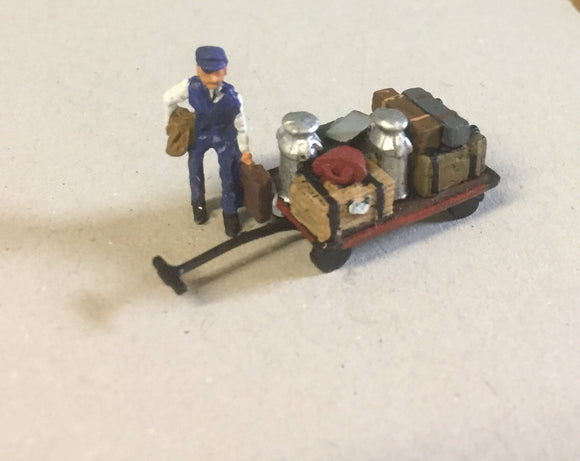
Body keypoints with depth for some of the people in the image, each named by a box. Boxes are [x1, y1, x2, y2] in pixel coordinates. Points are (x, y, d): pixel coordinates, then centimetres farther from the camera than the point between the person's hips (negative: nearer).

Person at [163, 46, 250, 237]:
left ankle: (230, 212, 33)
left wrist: (244, 150, -2)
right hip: (199, 134, 2)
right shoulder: (190, 86, -34)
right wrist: (171, 120, 6)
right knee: (195, 170, 20)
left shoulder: (232, 97, -34)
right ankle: (198, 203, 50)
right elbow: (169, 98, -11)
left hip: (225, 138, -1)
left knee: (230, 175, 7)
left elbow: (240, 126, -15)